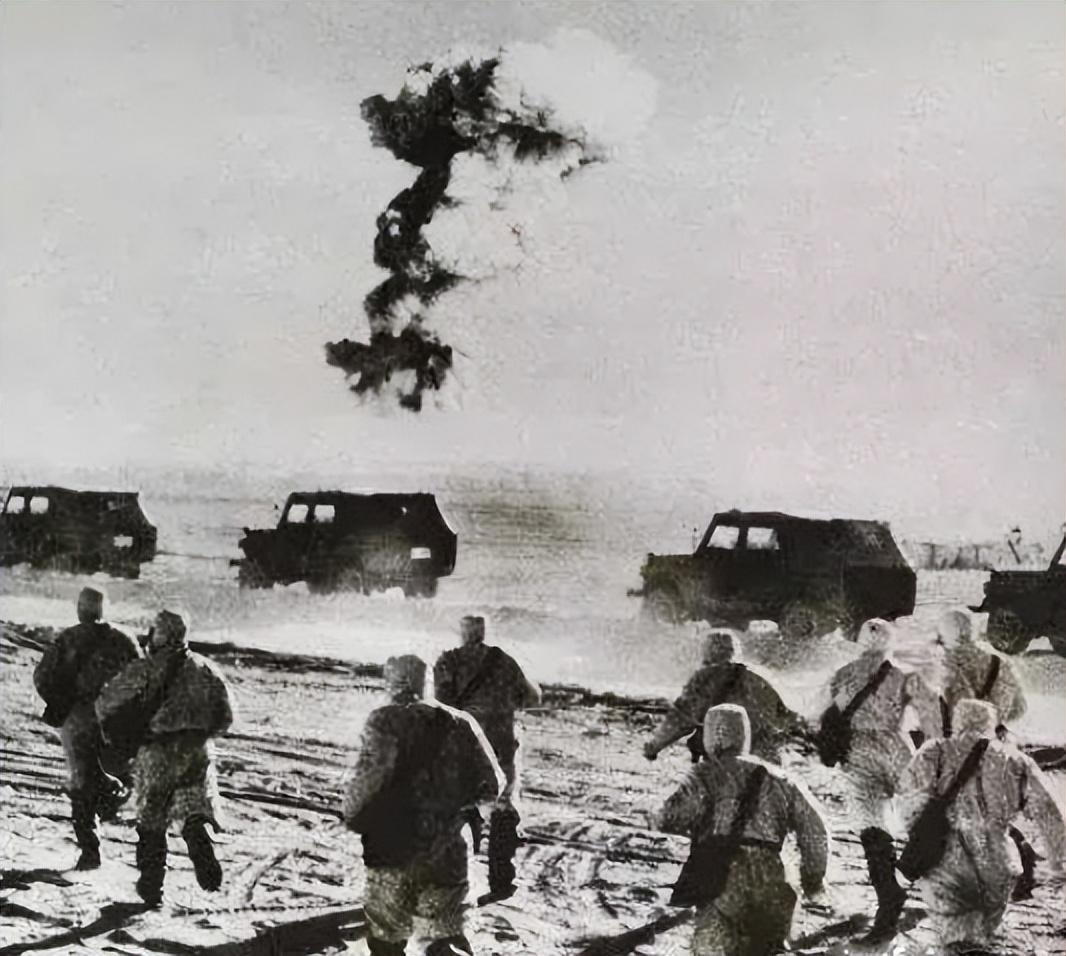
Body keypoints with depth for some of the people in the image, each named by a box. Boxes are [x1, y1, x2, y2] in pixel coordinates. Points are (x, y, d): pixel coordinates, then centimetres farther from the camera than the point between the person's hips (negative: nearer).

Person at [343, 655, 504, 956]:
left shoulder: (385, 721, -12)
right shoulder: (457, 723, 1)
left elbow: (368, 776, -27)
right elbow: (491, 784, 0)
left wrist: (353, 816, -8)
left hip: (393, 852, -3)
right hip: (447, 853, 3)